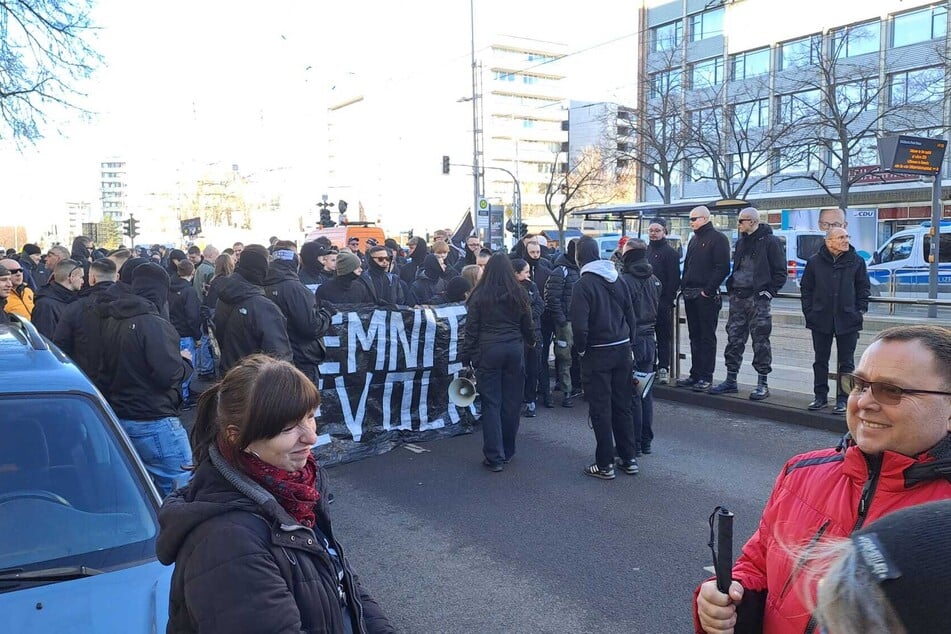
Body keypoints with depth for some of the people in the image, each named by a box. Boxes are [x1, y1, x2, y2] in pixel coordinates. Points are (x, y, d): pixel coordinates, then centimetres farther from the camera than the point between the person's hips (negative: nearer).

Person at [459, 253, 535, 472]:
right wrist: (531, 341, 31)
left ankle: (495, 457, -1)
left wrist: (466, 355, 4)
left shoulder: (479, 295, -5)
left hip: (488, 351, -3)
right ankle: (507, 451, 23)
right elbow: (527, 324, 12)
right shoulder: (519, 294, 2)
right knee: (511, 401, 11)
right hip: (514, 349, 3)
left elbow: (471, 328, -4)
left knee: (491, 404, 1)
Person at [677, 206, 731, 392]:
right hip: (690, 295, 8)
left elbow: (722, 268, -15)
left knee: (707, 337, -3)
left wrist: (708, 290, -17)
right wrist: (685, 287, 10)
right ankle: (695, 375, 16)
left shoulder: (718, 239, -6)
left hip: (706, 295, -8)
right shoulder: (694, 240, 20)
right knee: (694, 336, 10)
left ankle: (706, 377, 1)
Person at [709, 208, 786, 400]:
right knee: (734, 339, 8)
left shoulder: (770, 241, -6)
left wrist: (769, 291, -12)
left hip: (758, 298, -7)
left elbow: (780, 272, -6)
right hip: (738, 297, 7)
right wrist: (731, 288, 12)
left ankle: (763, 384, 5)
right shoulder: (741, 242, 16)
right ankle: (731, 381, 15)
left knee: (760, 341, -2)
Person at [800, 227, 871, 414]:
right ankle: (820, 396, 21)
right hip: (821, 320, 1)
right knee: (820, 361, 10)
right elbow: (805, 288, 6)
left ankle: (843, 399, 13)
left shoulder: (856, 261, 1)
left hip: (847, 321, 0)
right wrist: (809, 312, 0)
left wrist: (860, 310, 0)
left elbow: (864, 287, 8)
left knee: (846, 363, 5)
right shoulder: (814, 262, 0)